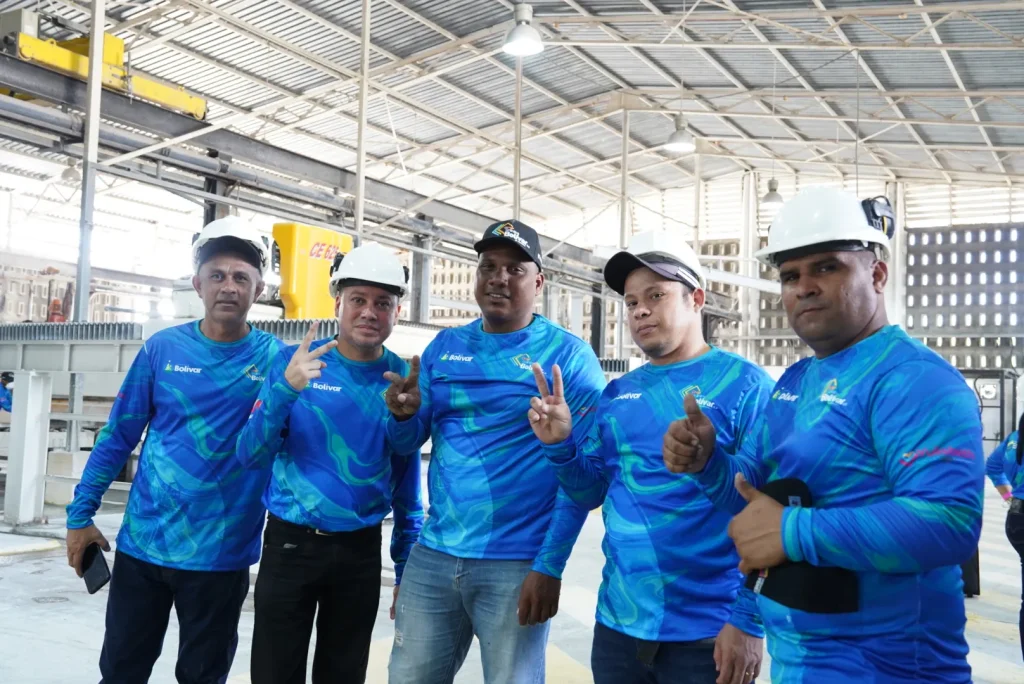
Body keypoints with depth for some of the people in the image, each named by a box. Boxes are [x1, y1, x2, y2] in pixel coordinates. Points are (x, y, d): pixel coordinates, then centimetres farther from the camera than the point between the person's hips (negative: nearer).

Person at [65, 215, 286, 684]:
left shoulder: (276, 359, -6)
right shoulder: (163, 348, -1)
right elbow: (118, 436, 5)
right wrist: (80, 515, 4)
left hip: (221, 555, -2)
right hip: (142, 543, 2)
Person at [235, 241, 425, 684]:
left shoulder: (404, 379, -3)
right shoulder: (294, 361, -7)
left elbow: (407, 482, 5)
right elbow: (250, 456, -12)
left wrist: (408, 568, 7)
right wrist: (285, 389, -28)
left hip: (361, 552, 2)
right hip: (289, 544, -1)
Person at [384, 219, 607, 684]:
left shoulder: (568, 355, -6)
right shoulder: (444, 346, 8)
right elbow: (405, 444, 10)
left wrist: (550, 566, -14)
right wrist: (405, 415, -13)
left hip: (517, 564, -4)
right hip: (432, 556, 5)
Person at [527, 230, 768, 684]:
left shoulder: (744, 384, -10)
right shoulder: (616, 394, 7)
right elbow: (589, 494, 12)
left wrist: (750, 621, -15)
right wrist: (560, 445, -6)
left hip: (708, 633, -5)